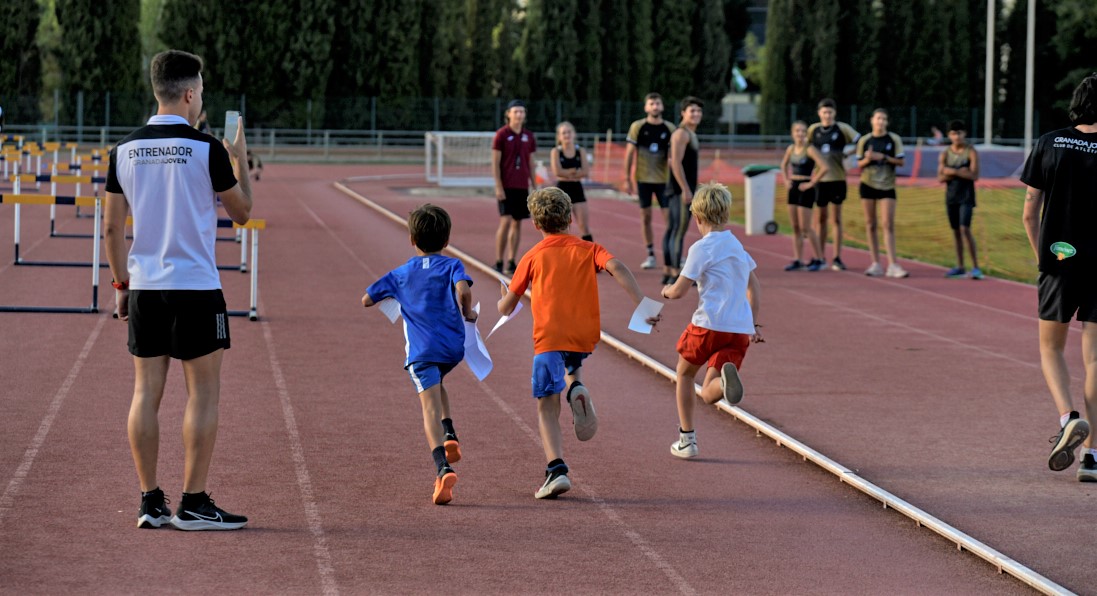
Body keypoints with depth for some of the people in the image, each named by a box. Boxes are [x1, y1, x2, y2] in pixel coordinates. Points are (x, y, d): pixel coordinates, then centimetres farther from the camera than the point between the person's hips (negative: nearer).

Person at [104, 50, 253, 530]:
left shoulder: (125, 150, 4)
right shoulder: (206, 150, -9)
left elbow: (112, 227, 9)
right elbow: (241, 212, 3)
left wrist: (121, 283, 18)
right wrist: (240, 161, 17)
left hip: (143, 287, 5)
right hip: (195, 286, -5)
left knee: (146, 392, 7)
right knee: (203, 393, 1)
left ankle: (150, 501, 8)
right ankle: (193, 503, -1)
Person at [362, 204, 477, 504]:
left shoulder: (400, 274, 13)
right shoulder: (451, 266, 7)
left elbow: (367, 300, 18)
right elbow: (463, 290, -15)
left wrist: (393, 293, 35)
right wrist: (468, 313, 4)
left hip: (421, 350, -2)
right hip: (454, 347, 2)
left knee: (430, 407, -13)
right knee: (436, 384, 33)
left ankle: (443, 467, -32)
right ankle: (450, 435, 13)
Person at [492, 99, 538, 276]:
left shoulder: (528, 137, 9)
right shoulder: (502, 135, -5)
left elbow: (531, 164, 15)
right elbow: (495, 163, -6)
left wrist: (535, 186, 11)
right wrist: (498, 186, -13)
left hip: (522, 186, 5)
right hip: (506, 186, -5)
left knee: (517, 223, 6)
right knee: (505, 221, -11)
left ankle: (511, 263, 11)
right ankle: (498, 262, -5)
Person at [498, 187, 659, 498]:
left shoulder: (532, 257, 9)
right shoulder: (588, 249, 11)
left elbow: (507, 308, 12)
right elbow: (617, 268, -10)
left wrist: (503, 299, 36)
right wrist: (643, 306, -15)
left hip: (549, 337, -3)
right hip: (587, 336, 3)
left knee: (547, 406, 1)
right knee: (571, 363, 37)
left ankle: (557, 470, -17)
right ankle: (576, 387, 2)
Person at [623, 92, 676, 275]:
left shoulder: (669, 129, 1)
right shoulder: (637, 127, -2)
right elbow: (629, 153, 0)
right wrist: (627, 179, -3)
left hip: (663, 179, 0)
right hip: (643, 178, 0)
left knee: (669, 217, -6)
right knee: (646, 216, 5)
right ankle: (650, 255, 14)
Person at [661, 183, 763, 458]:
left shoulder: (702, 248, -5)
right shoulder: (737, 245, 18)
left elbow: (679, 291, -6)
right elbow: (754, 287, 26)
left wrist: (666, 291, 17)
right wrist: (754, 325, 34)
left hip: (709, 325, -5)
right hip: (740, 331, 5)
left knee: (684, 374, 22)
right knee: (709, 395, 3)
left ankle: (686, 440, 20)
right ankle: (726, 379, -34)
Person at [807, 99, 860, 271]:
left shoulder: (842, 128, -3)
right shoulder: (813, 130, 5)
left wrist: (848, 151, -12)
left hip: (837, 179, -2)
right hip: (819, 178, 2)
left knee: (836, 218, 1)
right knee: (820, 218, 7)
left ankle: (837, 258, 5)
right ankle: (820, 257, 15)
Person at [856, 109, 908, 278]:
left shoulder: (894, 139, -1)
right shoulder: (864, 141, 2)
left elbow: (900, 161, -5)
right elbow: (859, 164, 5)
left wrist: (883, 157, -18)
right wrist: (868, 159, -16)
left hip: (887, 185, -2)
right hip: (868, 183, 2)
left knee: (888, 225, -8)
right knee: (870, 224, 3)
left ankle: (892, 264, -10)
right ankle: (876, 264, 8)